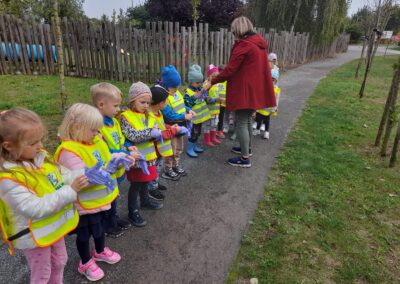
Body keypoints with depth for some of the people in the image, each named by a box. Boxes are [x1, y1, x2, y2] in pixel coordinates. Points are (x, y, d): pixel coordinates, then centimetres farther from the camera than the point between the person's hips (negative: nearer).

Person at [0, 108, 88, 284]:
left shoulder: (40, 157, -7)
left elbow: (63, 176, -1)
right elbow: (36, 208, -32)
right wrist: (70, 191, -34)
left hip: (54, 226, 7)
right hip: (35, 236, -7)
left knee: (60, 262, 28)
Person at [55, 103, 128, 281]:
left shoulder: (95, 141, -3)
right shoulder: (69, 151, -29)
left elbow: (105, 159, 8)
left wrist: (119, 157, -12)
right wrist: (110, 166, -36)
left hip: (100, 198, 8)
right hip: (85, 204, -7)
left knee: (100, 226, 28)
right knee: (85, 233, 16)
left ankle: (100, 251, 53)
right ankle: (86, 263, 39)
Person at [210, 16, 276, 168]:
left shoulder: (243, 45, -17)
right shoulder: (259, 43, 11)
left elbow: (230, 70, -17)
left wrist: (213, 81, -4)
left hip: (244, 90, -9)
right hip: (255, 89, 9)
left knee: (241, 123, -1)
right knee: (247, 120, 21)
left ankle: (245, 158, 5)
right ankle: (247, 148, 36)